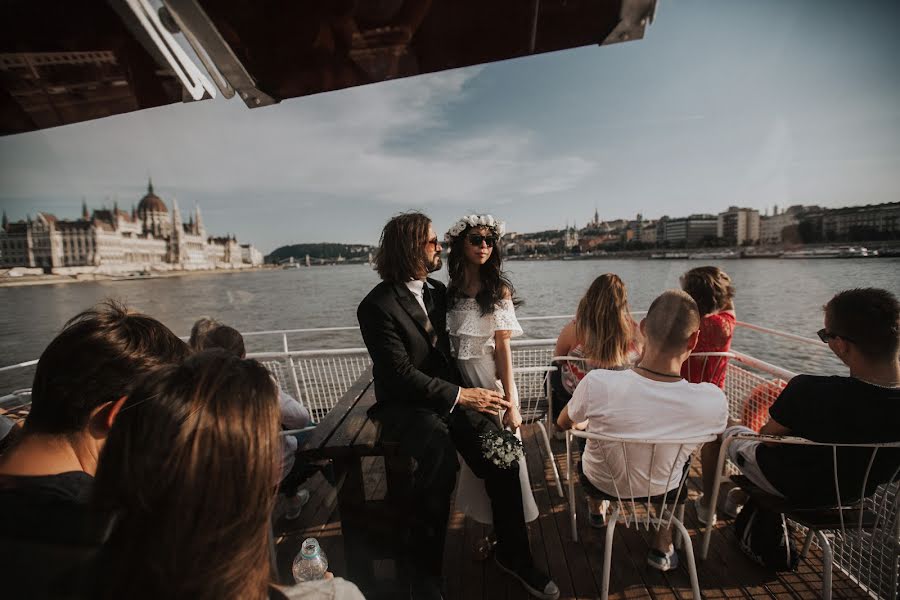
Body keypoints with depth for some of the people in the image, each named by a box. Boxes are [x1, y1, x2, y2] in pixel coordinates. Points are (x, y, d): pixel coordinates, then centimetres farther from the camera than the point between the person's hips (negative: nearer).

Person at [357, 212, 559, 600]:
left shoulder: (438, 290, 11)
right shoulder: (376, 306, -13)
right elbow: (401, 374, -18)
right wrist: (460, 395, -20)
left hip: (449, 393, 6)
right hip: (404, 405, -5)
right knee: (441, 458, -32)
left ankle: (513, 554, 8)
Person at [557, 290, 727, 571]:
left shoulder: (597, 383, -36)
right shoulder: (715, 400, -30)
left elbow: (564, 424, -13)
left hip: (601, 485, -1)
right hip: (663, 491, 1)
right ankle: (662, 547, 40)